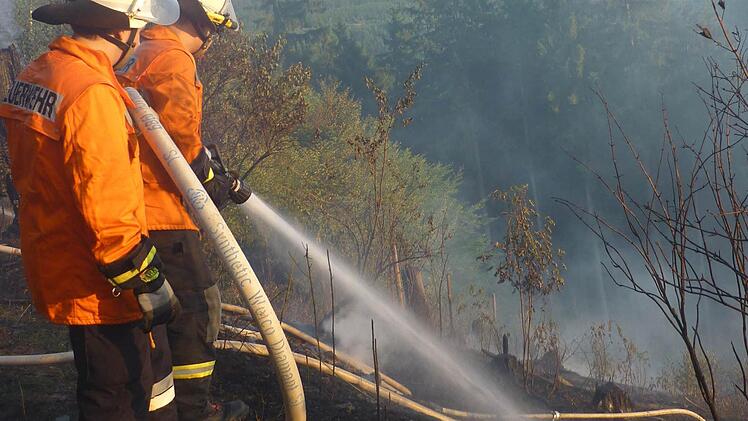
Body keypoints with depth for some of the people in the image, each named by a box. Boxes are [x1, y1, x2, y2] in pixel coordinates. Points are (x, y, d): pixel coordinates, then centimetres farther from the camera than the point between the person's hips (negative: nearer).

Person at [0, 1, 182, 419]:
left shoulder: (36, 76, 8)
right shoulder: (92, 92, -24)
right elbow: (107, 204, -26)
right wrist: (146, 280, -19)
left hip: (59, 269, 10)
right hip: (100, 286, -10)